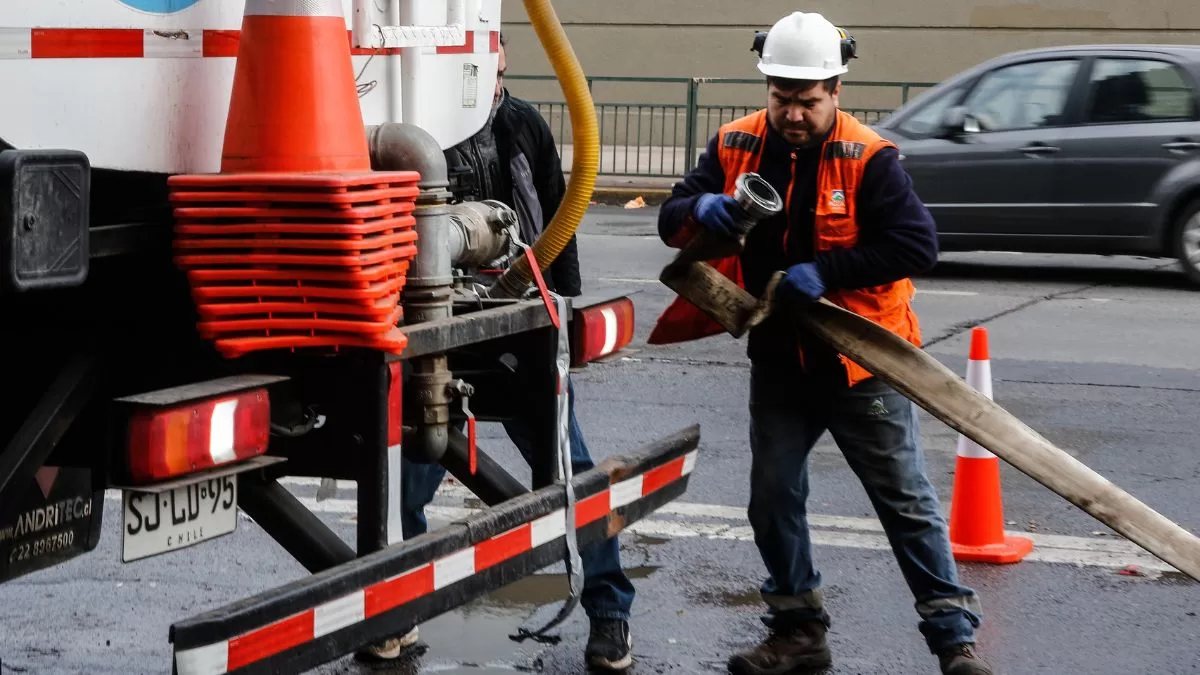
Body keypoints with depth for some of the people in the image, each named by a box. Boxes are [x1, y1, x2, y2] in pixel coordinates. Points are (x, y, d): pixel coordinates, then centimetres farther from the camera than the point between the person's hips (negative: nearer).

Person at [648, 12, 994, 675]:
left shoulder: (868, 159, -16)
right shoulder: (735, 146, -2)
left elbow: (916, 244, -21)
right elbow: (672, 220, -3)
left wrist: (826, 270, -27)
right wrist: (702, 208, -26)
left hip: (860, 361, -5)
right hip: (778, 360, 5)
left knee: (905, 502, 2)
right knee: (773, 499, 12)